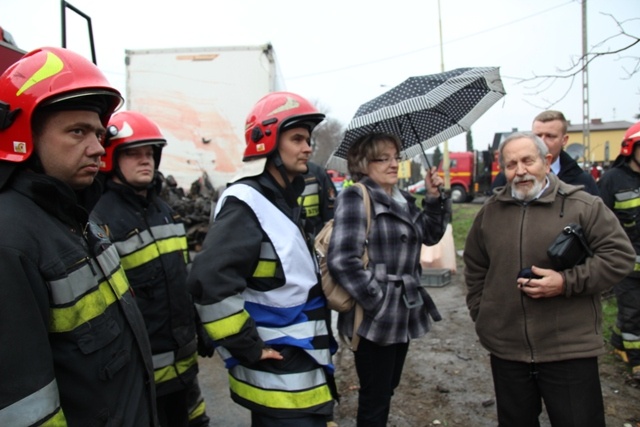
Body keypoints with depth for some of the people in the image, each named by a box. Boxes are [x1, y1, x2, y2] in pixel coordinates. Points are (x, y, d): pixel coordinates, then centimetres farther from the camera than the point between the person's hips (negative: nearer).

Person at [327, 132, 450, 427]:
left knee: (387, 389, 23)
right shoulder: (355, 197, -16)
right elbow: (342, 260, -25)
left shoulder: (402, 200, 11)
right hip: (375, 319, -8)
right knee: (375, 399, 7)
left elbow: (431, 235, 15)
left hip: (403, 315, 8)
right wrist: (377, 301, -19)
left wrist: (434, 198, 1)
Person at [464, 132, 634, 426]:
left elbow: (619, 255, -5)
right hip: (505, 349, 4)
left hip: (571, 350, -3)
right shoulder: (490, 211, 7)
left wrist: (566, 282, -16)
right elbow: (474, 269, 16)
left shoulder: (583, 205, -4)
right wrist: (481, 316, 10)